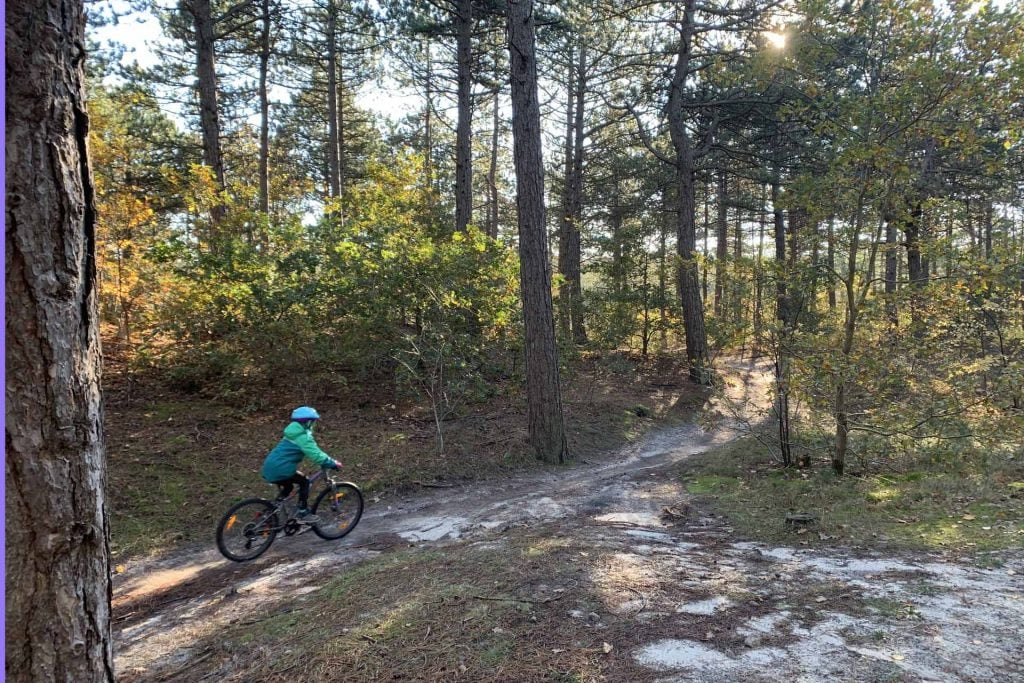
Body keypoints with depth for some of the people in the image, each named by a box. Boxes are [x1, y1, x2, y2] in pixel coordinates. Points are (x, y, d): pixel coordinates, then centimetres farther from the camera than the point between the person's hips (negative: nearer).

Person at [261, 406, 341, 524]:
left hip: (270, 468, 10)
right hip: (279, 469, -10)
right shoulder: (303, 436, -13)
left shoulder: (295, 433, 18)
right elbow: (316, 454, -20)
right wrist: (333, 463, -11)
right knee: (304, 482, 0)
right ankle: (303, 514, 2)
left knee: (288, 487, 27)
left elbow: (313, 451, 26)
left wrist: (329, 461, 23)